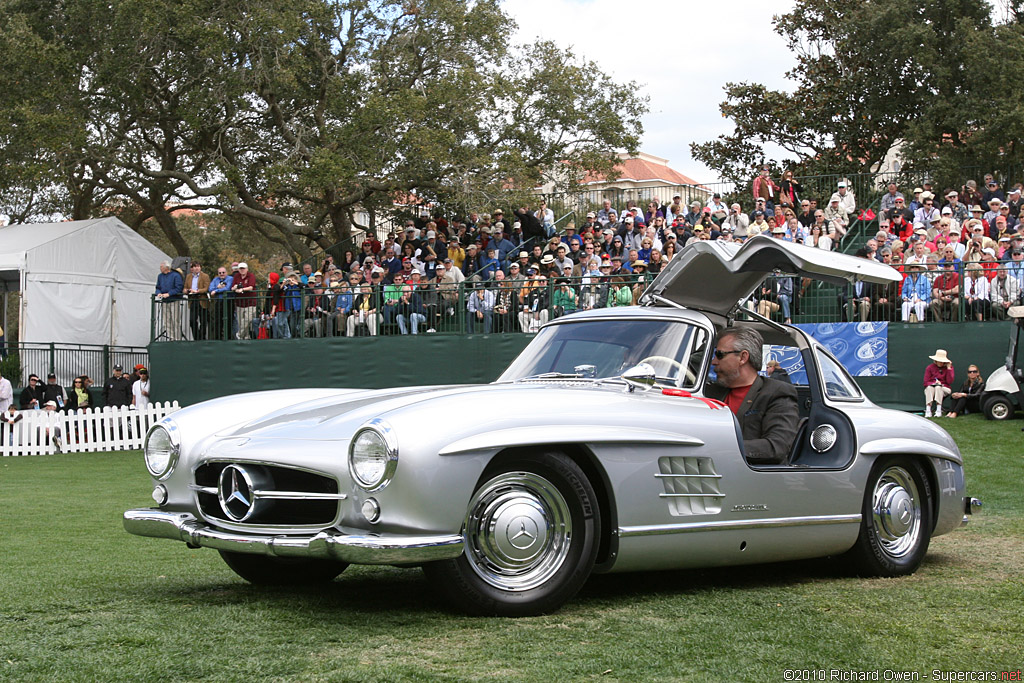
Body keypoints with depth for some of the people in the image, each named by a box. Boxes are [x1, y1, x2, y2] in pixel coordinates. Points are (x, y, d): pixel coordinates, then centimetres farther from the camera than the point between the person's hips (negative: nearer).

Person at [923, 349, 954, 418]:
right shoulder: (930, 368, 4)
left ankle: (939, 411, -40)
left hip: (944, 389, -1)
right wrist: (934, 383, -19)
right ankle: (928, 410, -44)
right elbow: (926, 382, 0)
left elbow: (950, 382, -9)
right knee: (929, 387, -34)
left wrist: (949, 368, -11)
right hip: (930, 389, 1)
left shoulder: (949, 367, 4)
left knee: (938, 387, -34)